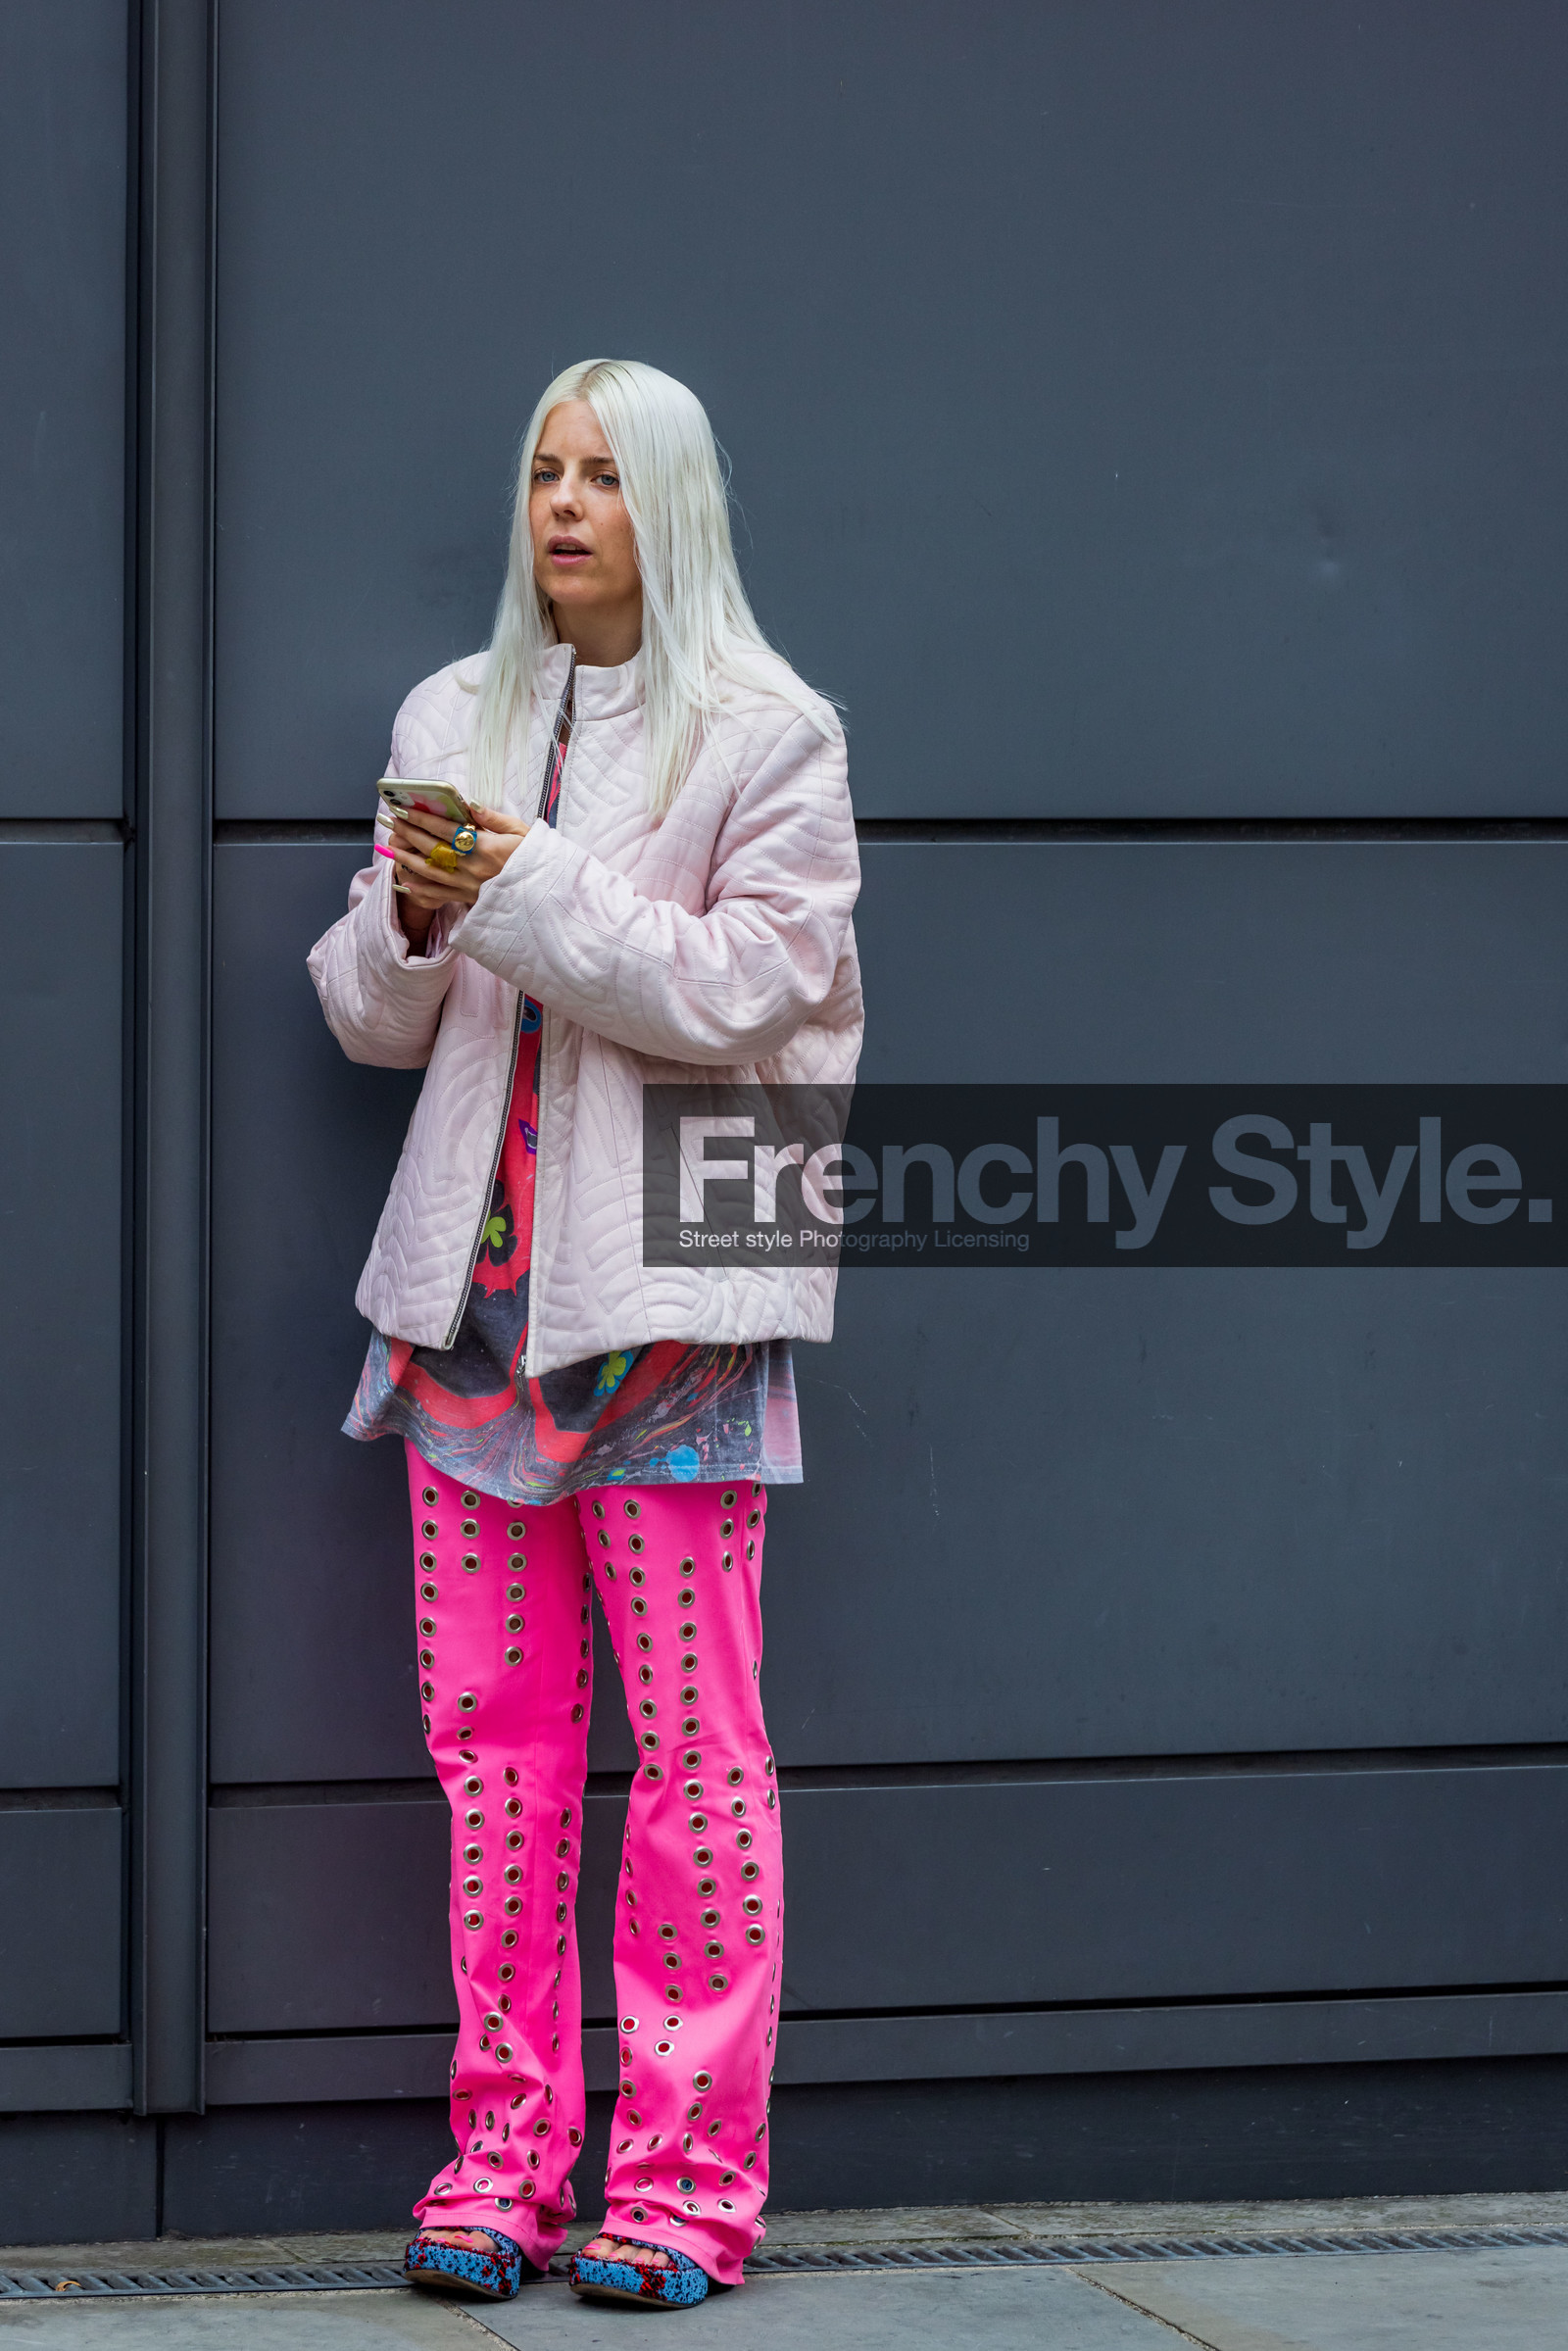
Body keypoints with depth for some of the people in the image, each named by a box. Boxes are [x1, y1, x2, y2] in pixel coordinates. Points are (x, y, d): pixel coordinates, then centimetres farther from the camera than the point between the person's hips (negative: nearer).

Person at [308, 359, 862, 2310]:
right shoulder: (450, 720, 15)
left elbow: (743, 990, -10)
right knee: (492, 1732, 4)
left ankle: (685, 2179, 1)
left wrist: (535, 888, -16)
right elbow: (370, 1019, 14)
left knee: (694, 1745, -4)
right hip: (473, 1272, 5)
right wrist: (409, 920, -7)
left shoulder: (767, 737, 1)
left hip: (666, 1290, -4)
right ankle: (503, 2153, 11)